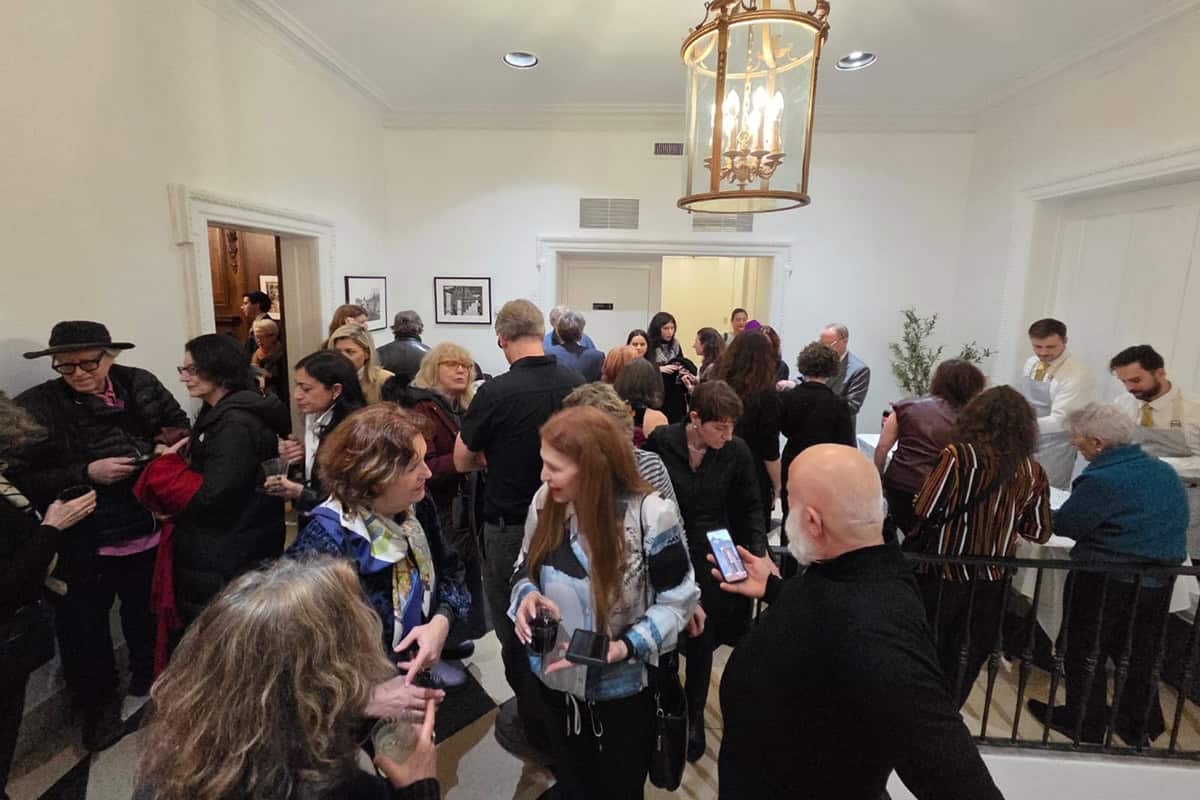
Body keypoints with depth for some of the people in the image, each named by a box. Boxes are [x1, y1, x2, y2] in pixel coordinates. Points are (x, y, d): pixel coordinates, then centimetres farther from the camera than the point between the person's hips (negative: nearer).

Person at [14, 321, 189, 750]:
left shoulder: (140, 385, -7)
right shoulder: (34, 407, -12)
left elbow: (180, 426, 6)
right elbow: (23, 480, -12)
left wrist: (168, 446, -15)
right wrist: (87, 473, -24)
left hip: (148, 530, 2)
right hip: (80, 543, -2)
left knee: (149, 614, 23)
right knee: (83, 628, 15)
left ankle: (151, 681, 50)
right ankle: (98, 703, 41)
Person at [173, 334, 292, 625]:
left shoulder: (235, 424, -22)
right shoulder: (220, 413, 11)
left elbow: (213, 495, -24)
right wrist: (193, 447, -1)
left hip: (227, 554, -10)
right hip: (232, 542, 10)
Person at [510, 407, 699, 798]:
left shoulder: (651, 515, -27)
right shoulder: (545, 501, -14)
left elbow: (677, 600, -16)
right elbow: (526, 566, 2)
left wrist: (625, 646, -28)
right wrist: (527, 593, -20)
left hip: (623, 688, -4)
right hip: (556, 678, 4)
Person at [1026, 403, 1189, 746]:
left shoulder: (1101, 479, -22)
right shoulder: (1165, 472, 4)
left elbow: (1065, 524, -18)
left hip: (1105, 583, -8)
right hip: (1158, 584, 8)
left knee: (1086, 653, 11)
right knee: (1140, 655, 22)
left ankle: (1084, 724, 26)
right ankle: (1141, 727, 38)